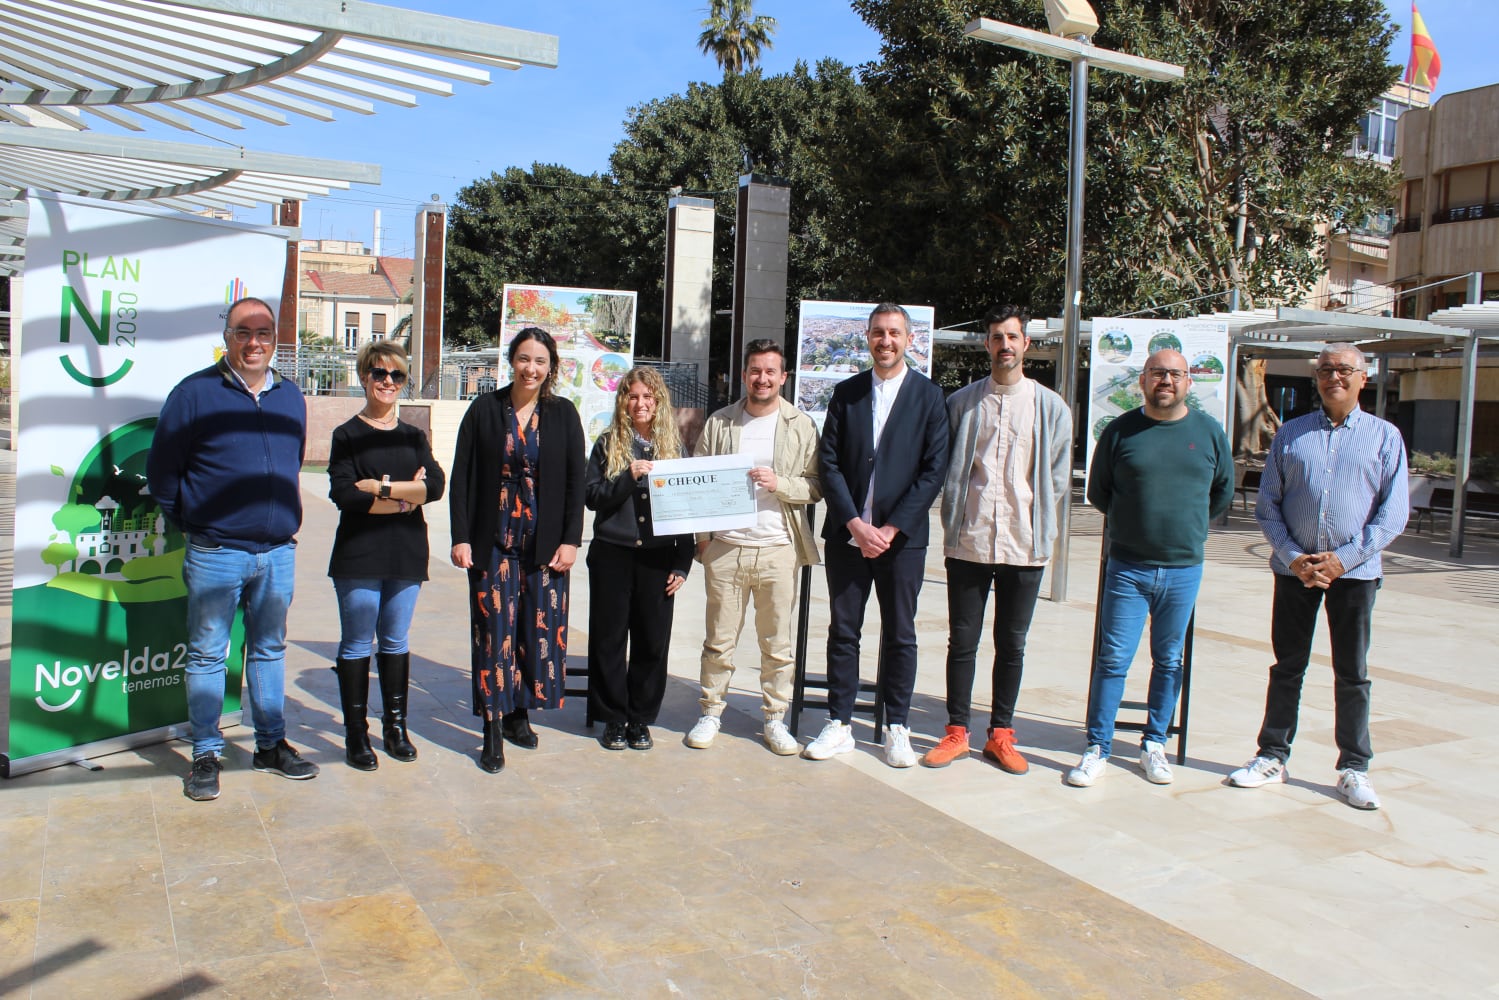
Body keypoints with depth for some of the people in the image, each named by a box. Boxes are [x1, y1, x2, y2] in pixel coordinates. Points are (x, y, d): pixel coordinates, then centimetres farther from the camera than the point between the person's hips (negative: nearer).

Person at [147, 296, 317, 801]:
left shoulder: (291, 396, 9)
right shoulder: (196, 392, -5)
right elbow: (161, 470, -1)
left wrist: (284, 517, 13)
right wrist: (191, 523, 3)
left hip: (278, 552, 4)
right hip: (215, 553, -4)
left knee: (269, 649, 14)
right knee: (207, 654, 4)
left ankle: (271, 745, 24)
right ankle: (206, 755, 15)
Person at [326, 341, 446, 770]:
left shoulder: (415, 437, 12)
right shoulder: (348, 434, 1)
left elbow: (435, 486, -4)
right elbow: (343, 493, -13)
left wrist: (382, 486, -15)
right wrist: (406, 498, -10)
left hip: (406, 555, 3)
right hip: (359, 555, -3)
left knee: (395, 642, 11)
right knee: (357, 645, 3)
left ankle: (395, 726, 22)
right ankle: (356, 734, 12)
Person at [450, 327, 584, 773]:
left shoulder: (563, 414, 3)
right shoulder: (485, 409, 1)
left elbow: (575, 481, 3)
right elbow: (461, 477, 1)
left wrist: (570, 540, -3)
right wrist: (460, 537, -5)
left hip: (545, 544, 1)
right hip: (493, 541, -1)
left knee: (540, 627, 4)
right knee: (494, 628, -1)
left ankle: (519, 712, 22)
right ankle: (493, 729, 7)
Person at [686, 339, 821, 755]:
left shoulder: (801, 426, 4)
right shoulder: (719, 422, 7)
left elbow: (815, 487, 2)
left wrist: (780, 483, -15)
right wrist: (702, 535, 0)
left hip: (778, 549, 0)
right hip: (725, 546, 1)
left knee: (777, 643, 6)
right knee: (719, 639, 6)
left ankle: (775, 718, 17)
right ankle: (711, 712, 19)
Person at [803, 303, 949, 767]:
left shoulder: (929, 395, 0)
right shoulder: (846, 393, 7)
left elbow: (934, 470, -5)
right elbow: (829, 463, 2)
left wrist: (891, 528, -12)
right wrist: (855, 523, -9)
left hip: (901, 536, -2)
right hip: (847, 533, 2)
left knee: (899, 635, 7)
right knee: (842, 630, 7)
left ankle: (897, 728, 19)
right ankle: (839, 724, 18)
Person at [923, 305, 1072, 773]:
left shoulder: (1051, 407, 3)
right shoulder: (961, 403, 4)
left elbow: (1057, 478, 8)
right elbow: (945, 469, 9)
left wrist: (1037, 520, 2)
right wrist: (956, 519, 3)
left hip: (1024, 544, 0)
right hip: (968, 542, 0)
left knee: (1012, 644, 9)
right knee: (962, 640, 6)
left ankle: (1001, 735, 21)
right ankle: (956, 731, 18)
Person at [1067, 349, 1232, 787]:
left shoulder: (1209, 432, 4)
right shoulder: (1120, 431, 0)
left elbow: (1223, 492, 16)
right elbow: (1097, 491, 10)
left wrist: (1188, 524, 13)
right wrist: (1131, 520, 10)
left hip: (1184, 570, 2)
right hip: (1127, 566, -2)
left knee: (1169, 660, 11)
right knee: (1113, 659, -2)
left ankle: (1154, 745, 24)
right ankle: (1097, 749, 7)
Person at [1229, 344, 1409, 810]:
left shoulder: (1385, 436, 2)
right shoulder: (1290, 434, 7)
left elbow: (1394, 512, -2)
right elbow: (1267, 505, 5)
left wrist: (1344, 559, -12)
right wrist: (1293, 557, -9)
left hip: (1354, 570, -1)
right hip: (1294, 567, 1)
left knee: (1352, 674, 6)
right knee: (1287, 667, 9)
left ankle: (1354, 769, 17)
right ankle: (1272, 757, 19)